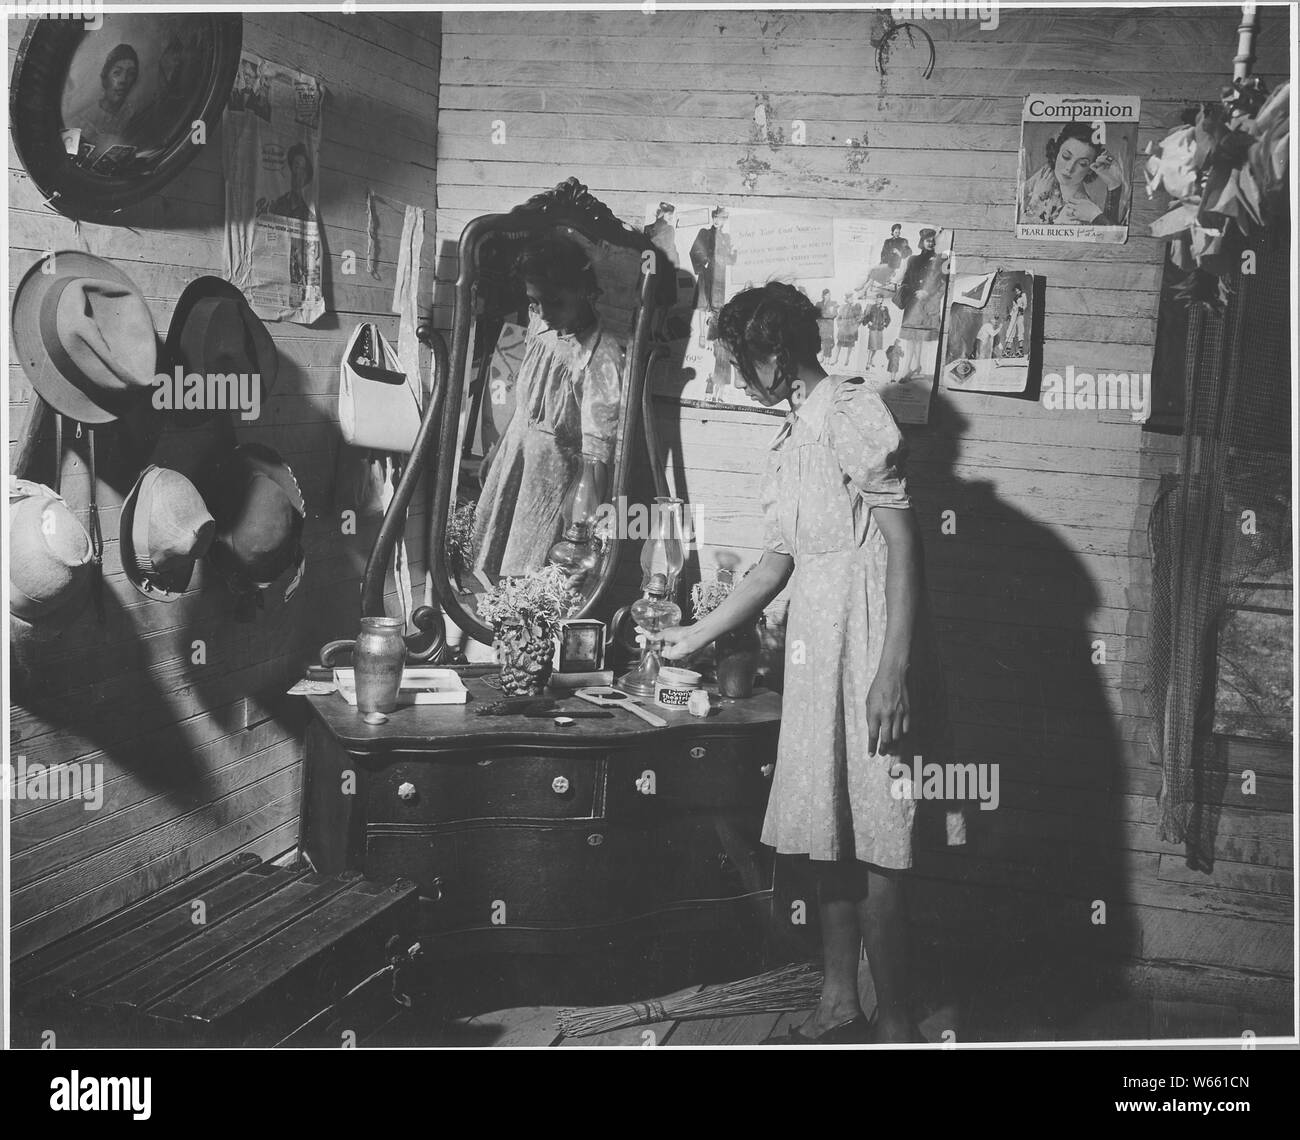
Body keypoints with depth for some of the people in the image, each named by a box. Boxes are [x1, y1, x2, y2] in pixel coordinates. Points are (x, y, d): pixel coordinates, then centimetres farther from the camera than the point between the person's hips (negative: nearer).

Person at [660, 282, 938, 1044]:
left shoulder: (853, 411, -10)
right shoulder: (794, 440, 17)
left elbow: (902, 540, -16)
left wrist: (894, 671, -21)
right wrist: (699, 635, 27)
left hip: (864, 654, -9)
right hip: (814, 652, 9)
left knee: (873, 846, -6)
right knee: (825, 833, 12)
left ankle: (898, 1026, 4)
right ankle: (840, 1008, 23)